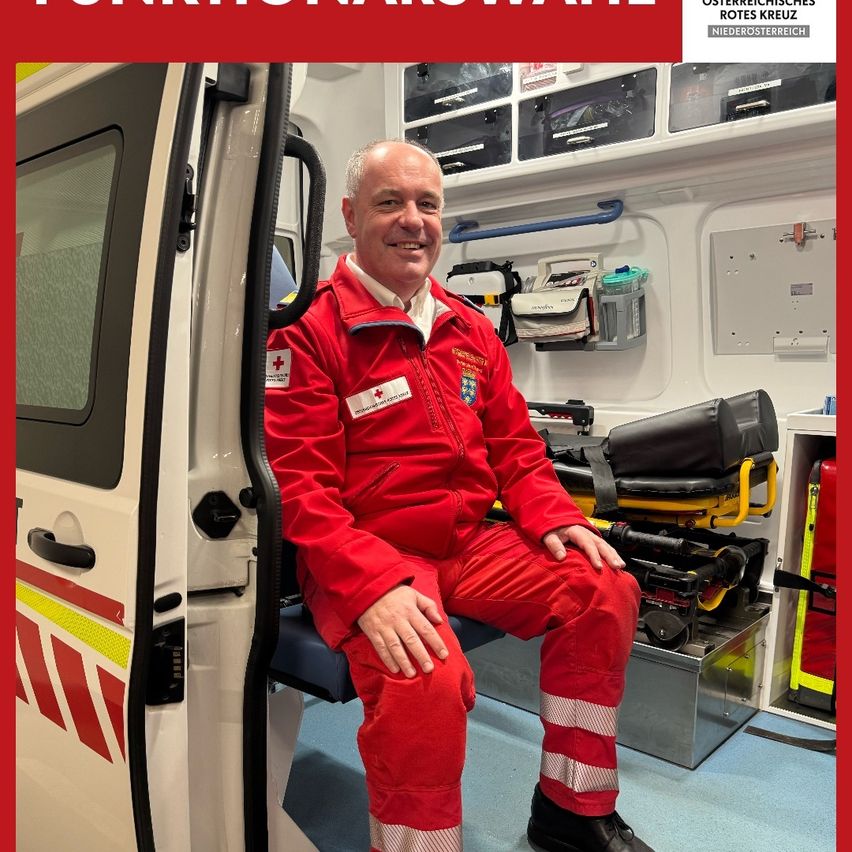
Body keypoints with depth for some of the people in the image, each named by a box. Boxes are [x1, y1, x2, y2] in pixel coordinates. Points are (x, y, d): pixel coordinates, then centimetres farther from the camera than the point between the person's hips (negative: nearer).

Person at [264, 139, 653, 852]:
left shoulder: (470, 330, 12)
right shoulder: (309, 335, -8)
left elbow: (514, 446, 14)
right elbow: (299, 488, -15)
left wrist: (554, 518, -5)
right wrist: (375, 585, -27)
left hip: (470, 542, 7)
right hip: (362, 559, -6)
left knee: (608, 591, -7)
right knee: (427, 679, -32)